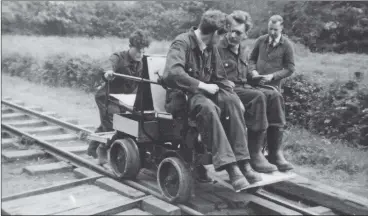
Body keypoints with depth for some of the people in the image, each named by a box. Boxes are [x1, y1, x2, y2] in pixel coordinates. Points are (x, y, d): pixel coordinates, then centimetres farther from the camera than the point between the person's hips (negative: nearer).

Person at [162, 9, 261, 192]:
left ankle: (241, 162, -24)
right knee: (208, 107, -38)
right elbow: (172, 74, -30)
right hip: (182, 95, -7)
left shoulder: (211, 48, 9)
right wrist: (202, 85, -27)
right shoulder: (182, 43, -15)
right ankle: (230, 167, -40)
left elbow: (218, 77, 14)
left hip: (203, 92, 7)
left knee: (231, 101, -22)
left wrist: (234, 96, -2)